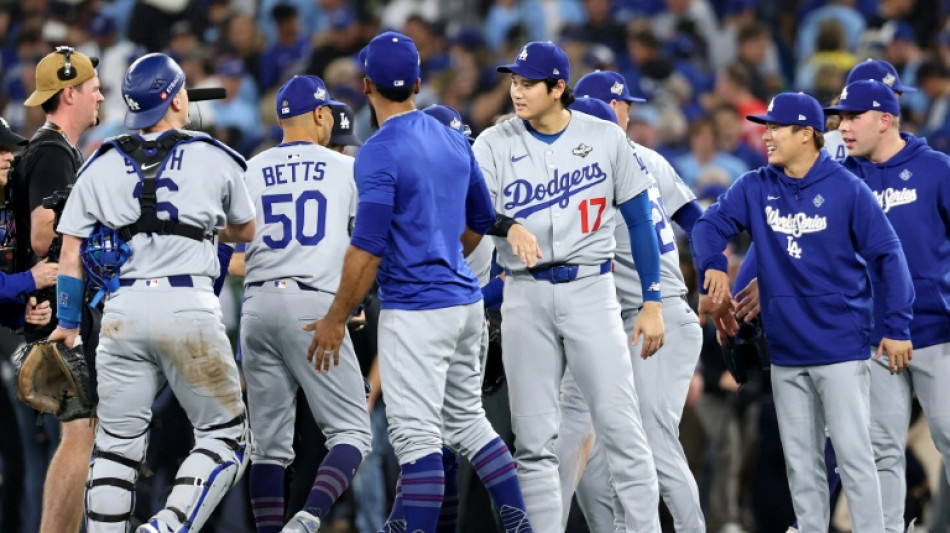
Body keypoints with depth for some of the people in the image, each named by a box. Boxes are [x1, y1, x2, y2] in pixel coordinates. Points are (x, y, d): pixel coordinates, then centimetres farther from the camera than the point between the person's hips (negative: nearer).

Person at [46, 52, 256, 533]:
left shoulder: (101, 166, 8)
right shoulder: (215, 160, 4)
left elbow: (71, 255, 7)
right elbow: (245, 232, 20)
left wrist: (67, 322, 18)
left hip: (123, 309, 3)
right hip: (187, 306, -3)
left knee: (117, 444, 11)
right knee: (224, 437, 6)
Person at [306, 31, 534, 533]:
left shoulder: (379, 152, -14)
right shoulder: (454, 142, 9)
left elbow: (367, 248, -17)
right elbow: (481, 222, 20)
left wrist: (335, 319, -10)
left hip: (414, 309, -8)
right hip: (465, 299, 8)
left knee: (416, 435, -9)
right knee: (467, 420, 19)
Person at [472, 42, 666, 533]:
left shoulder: (605, 140, 0)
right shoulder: (494, 146, 0)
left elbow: (639, 222, 6)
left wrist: (652, 303, 2)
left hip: (590, 290, -1)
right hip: (525, 295, 1)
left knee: (620, 426, -6)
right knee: (534, 438, 3)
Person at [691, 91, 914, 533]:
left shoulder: (846, 190, -7)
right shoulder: (755, 189, 5)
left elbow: (887, 256, -7)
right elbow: (710, 225, 1)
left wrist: (897, 327, -11)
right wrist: (712, 265, -20)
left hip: (841, 348, -5)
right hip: (786, 352, 5)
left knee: (852, 454, -6)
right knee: (801, 463, 9)